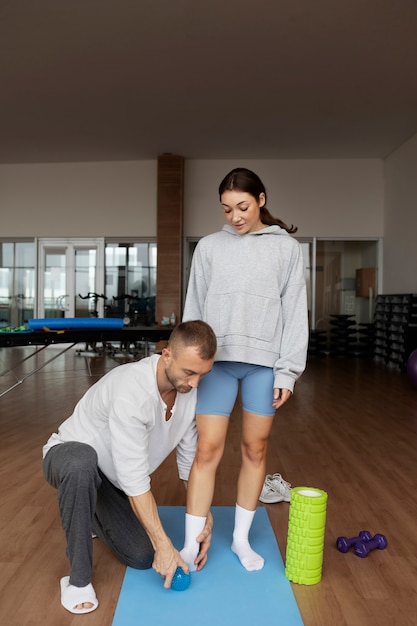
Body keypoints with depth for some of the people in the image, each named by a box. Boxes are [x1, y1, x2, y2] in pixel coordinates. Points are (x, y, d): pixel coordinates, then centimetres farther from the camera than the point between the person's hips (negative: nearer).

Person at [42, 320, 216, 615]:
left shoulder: (190, 391, -15)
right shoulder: (131, 391, -38)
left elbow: (190, 458, -3)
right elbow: (135, 480, -35)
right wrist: (164, 545, -30)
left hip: (114, 477, 6)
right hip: (69, 458, -6)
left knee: (142, 557, -2)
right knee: (81, 461, -42)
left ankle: (93, 516, 28)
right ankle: (78, 578, -20)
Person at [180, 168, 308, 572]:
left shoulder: (286, 247, 5)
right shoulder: (208, 247, 7)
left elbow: (294, 312, 3)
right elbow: (194, 309, 8)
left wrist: (287, 371, -3)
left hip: (264, 363, 0)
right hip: (216, 360, 0)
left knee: (255, 449, 9)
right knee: (208, 451, 0)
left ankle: (241, 538, 27)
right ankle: (191, 546, 14)